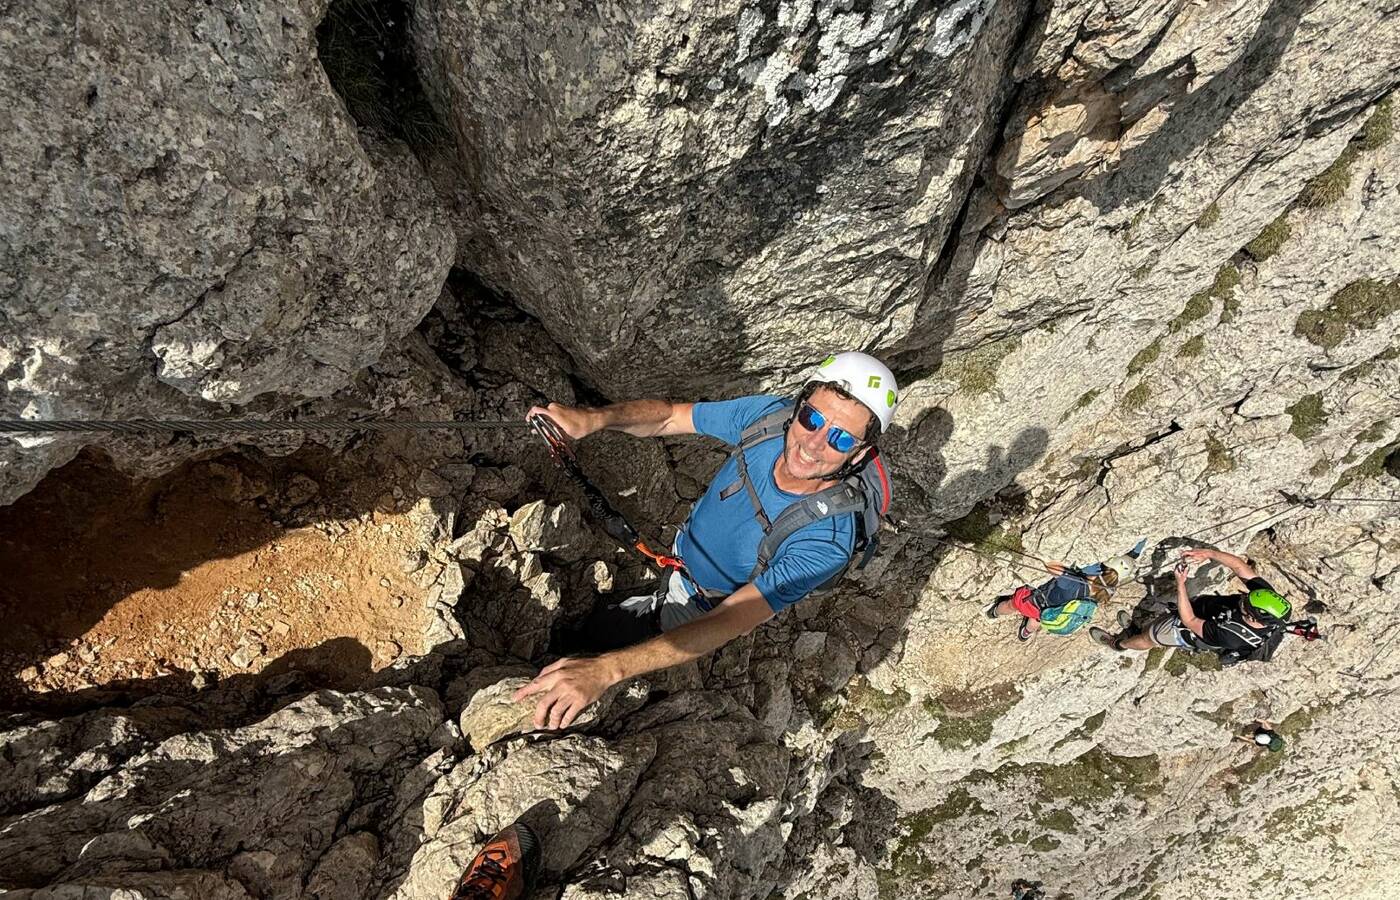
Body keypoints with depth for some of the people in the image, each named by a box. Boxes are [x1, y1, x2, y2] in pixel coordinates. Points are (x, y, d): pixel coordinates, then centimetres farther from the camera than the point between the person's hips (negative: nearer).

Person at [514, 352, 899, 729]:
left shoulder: (828, 539, -40)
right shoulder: (770, 415, -27)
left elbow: (726, 624, -42)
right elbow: (669, 416, -13)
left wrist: (605, 670, -52)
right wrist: (592, 419, -35)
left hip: (707, 613, -4)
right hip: (676, 565, 5)